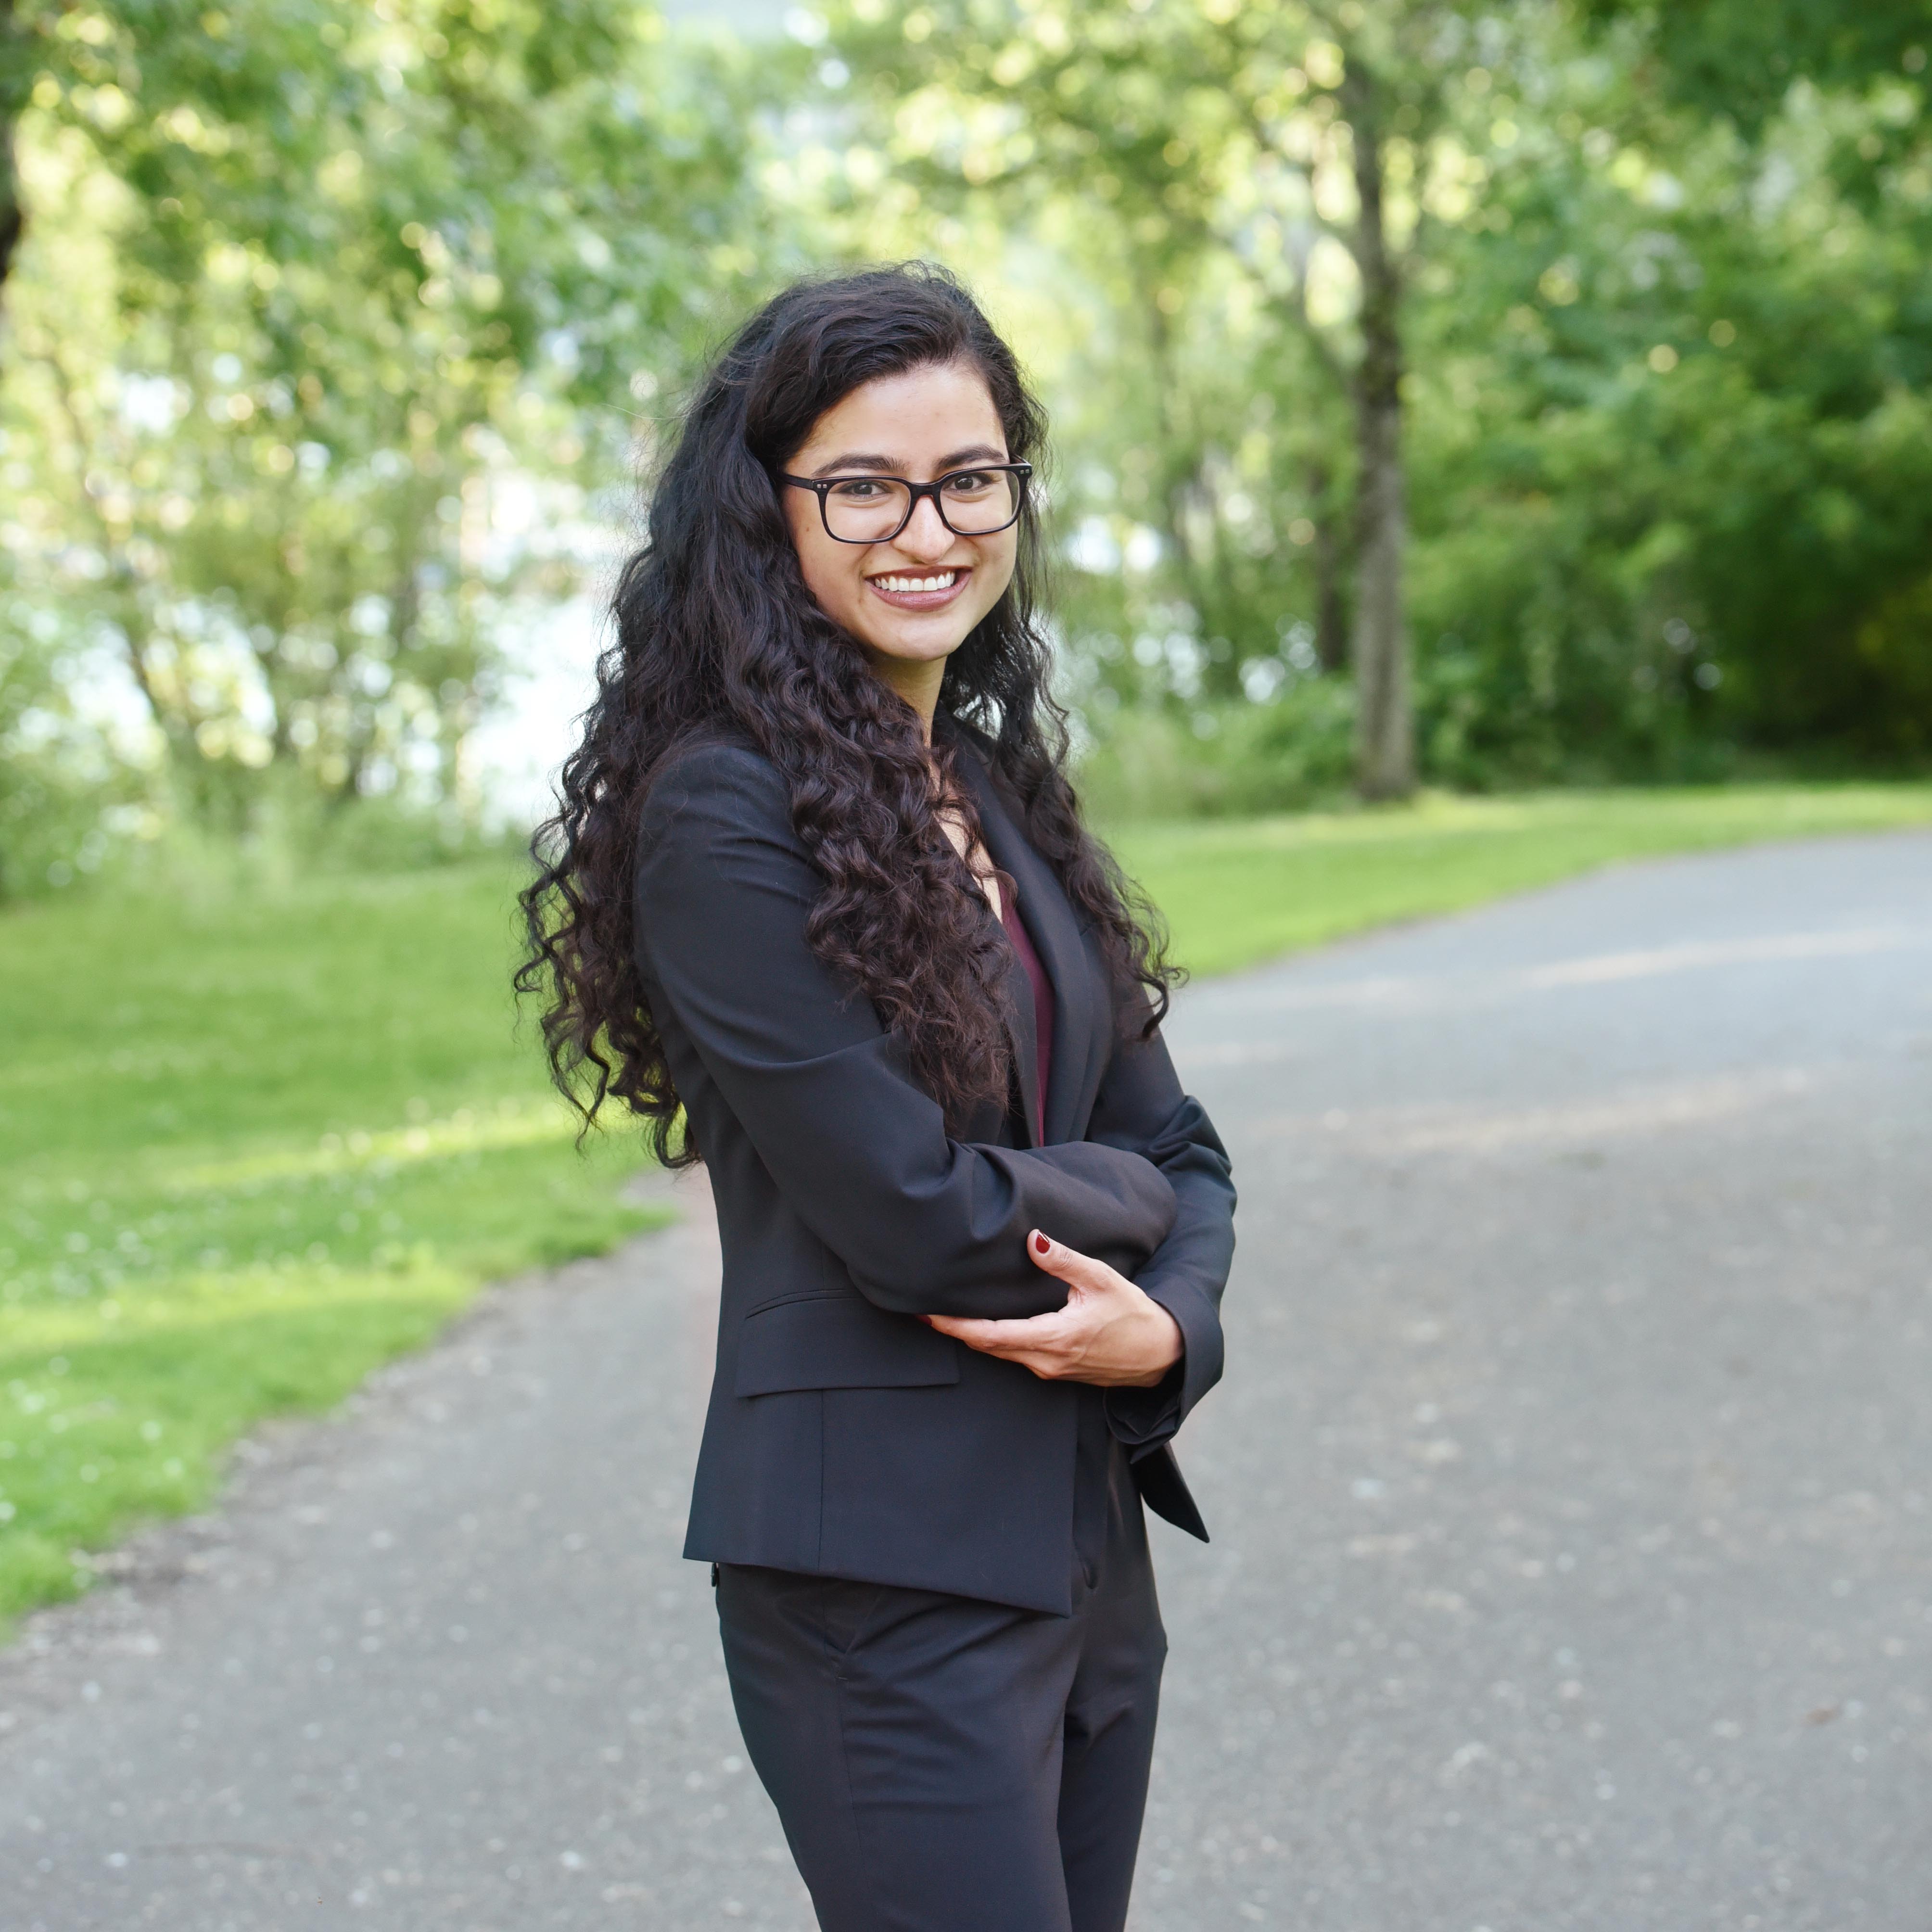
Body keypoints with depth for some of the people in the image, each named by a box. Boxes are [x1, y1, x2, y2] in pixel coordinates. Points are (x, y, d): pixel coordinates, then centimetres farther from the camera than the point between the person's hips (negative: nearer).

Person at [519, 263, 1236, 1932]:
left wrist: (1166, 1326, -11)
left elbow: (1181, 1150, 9)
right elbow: (916, 1216, -20)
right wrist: (1123, 1198, -2)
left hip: (1087, 1533, 8)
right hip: (884, 1580, -8)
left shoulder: (1001, 792, 10)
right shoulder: (726, 813, -15)